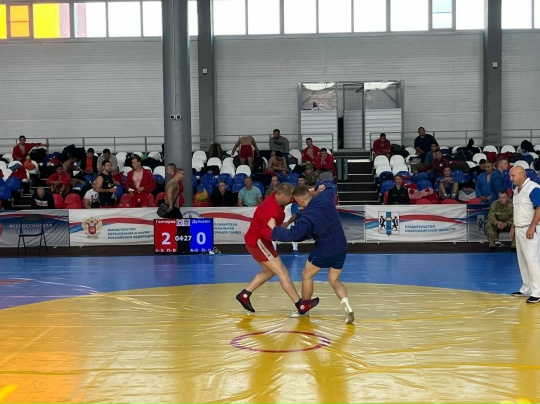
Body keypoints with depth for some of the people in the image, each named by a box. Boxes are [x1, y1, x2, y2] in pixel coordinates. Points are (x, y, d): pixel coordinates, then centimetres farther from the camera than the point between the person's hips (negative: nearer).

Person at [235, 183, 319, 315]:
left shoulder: (276, 198, -1)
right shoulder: (272, 210, -28)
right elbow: (265, 231, -29)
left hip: (257, 241, 10)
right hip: (258, 242, -10)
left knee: (269, 271, 23)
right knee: (282, 272, -10)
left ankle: (244, 294, 24)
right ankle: (301, 305, -8)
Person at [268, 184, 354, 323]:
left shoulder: (307, 218, -23)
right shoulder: (325, 197, -6)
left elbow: (292, 235, -27)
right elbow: (331, 189, 19)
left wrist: (275, 228, -15)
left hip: (325, 250, -6)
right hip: (341, 248, 7)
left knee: (306, 275, 17)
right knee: (334, 281, 18)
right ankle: (346, 304, -10)